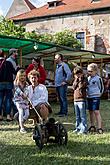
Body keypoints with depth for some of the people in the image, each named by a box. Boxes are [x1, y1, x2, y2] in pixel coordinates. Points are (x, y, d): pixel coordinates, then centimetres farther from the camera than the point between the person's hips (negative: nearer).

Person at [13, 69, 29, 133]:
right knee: (21, 112, -20)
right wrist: (22, 94, -34)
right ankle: (22, 128, -17)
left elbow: (26, 90, -8)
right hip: (18, 100, -4)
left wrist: (26, 94, -29)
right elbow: (18, 90, -17)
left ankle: (21, 124, 25)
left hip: (25, 100, 4)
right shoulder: (16, 83, -2)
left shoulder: (26, 84, 9)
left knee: (27, 114, -1)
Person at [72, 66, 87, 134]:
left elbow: (81, 87, -15)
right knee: (77, 116, 14)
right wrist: (77, 80, -4)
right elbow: (74, 87, 3)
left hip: (82, 99, -7)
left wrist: (80, 79, -8)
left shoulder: (84, 79, -3)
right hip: (75, 99, 7)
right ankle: (78, 128, 23)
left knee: (82, 116, -7)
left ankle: (84, 129, -4)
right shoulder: (76, 80, 15)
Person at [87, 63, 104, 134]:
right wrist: (86, 93, 13)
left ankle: (100, 128, -7)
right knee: (91, 112, 12)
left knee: (96, 112, -10)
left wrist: (99, 94, -4)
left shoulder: (98, 78, -8)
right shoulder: (88, 78, 12)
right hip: (89, 97, 7)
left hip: (95, 97, -7)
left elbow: (102, 88, -1)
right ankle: (92, 126, 23)